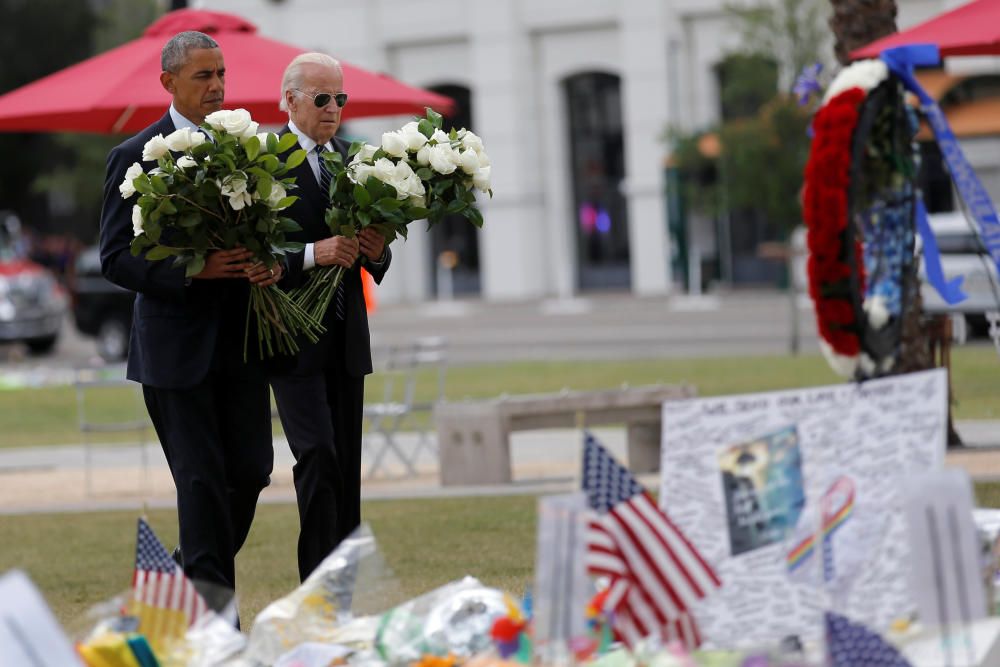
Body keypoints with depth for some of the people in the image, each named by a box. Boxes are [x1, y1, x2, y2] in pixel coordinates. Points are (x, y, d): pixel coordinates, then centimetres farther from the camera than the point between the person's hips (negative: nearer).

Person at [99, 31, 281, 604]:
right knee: (202, 479, -4)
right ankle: (212, 604, 1)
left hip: (239, 341, 5)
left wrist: (273, 265, -7)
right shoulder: (135, 158, -4)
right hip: (176, 344, -5)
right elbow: (116, 259, -7)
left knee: (252, 469, 3)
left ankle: (197, 571, 25)